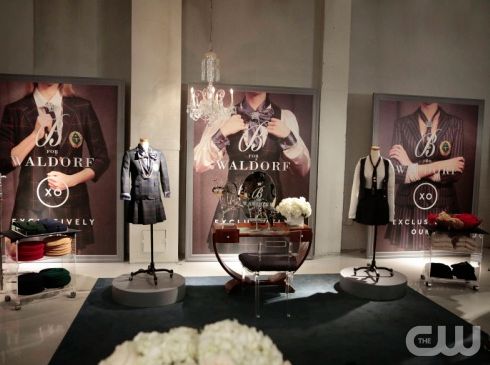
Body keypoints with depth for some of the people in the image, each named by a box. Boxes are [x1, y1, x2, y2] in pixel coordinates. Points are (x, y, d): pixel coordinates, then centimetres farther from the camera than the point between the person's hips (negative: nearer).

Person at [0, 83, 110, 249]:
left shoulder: (82, 107, 5)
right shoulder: (15, 110, 5)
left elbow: (102, 159, 6)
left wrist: (71, 179, -8)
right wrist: (35, 134, -11)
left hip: (71, 207, 0)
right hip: (30, 208, 0)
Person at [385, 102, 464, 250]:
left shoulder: (455, 124, 4)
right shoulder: (401, 124, 3)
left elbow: (455, 172, -7)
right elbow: (395, 171, -8)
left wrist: (412, 168, -9)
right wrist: (436, 166, -12)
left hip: (443, 206, 0)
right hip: (407, 207, 0)